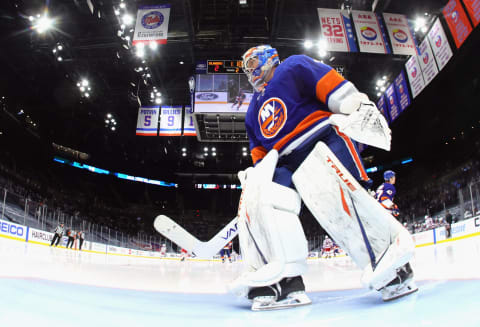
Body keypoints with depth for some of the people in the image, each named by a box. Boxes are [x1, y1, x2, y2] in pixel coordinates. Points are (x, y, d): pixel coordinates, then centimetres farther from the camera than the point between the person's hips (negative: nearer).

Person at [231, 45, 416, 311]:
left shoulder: (293, 68, 8)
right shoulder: (254, 112, 30)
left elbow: (338, 89, -5)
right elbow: (260, 152, 28)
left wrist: (362, 108, -18)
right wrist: (258, 169, 11)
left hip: (323, 138, -6)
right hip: (286, 162, 7)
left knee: (325, 187, -34)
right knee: (255, 192, -19)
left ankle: (394, 265, -20)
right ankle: (282, 280, -27)